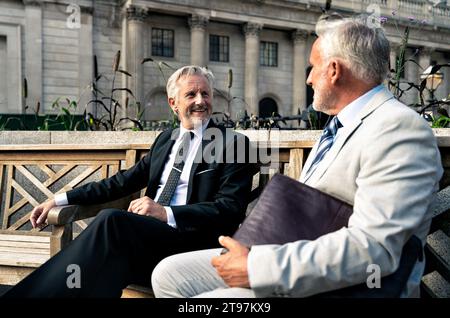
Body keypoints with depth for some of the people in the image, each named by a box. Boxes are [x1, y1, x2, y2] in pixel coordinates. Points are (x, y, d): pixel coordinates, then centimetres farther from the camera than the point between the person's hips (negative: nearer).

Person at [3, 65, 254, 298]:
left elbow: (230, 209, -9)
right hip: (146, 234, 5)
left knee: (112, 219, -29)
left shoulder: (234, 143, 1)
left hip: (192, 239, -5)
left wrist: (166, 212, -21)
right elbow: (125, 181, 19)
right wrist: (61, 200, 11)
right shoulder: (165, 139, 20)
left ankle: (33, 292, -23)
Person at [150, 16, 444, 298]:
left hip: (337, 287, -9)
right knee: (169, 274, 4)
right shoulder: (342, 124, 14)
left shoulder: (401, 129, -17)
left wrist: (256, 267, -25)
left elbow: (374, 248, -27)